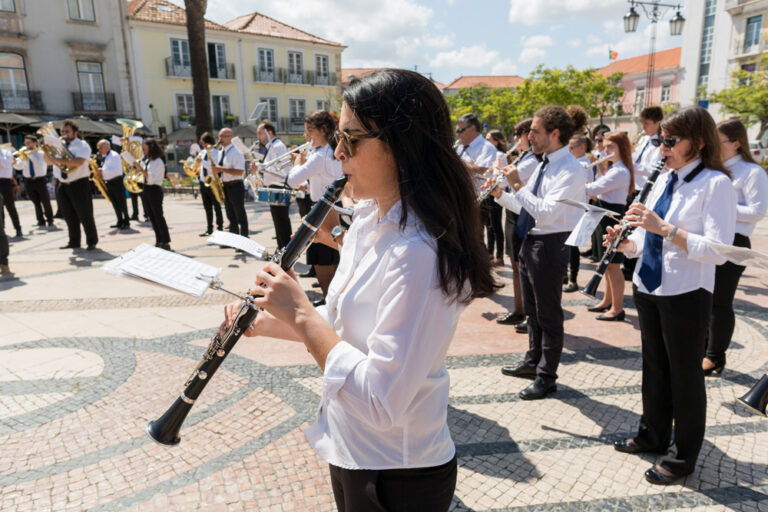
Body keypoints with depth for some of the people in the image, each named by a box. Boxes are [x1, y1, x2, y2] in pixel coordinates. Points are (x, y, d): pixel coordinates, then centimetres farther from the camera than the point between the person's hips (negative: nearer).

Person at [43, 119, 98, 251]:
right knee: (69, 216, 10)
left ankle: (92, 242, 6)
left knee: (85, 215, -3)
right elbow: (48, 161, 15)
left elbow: (79, 162, -22)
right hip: (64, 186, 6)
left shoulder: (82, 145, -5)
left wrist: (58, 160, -24)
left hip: (79, 184, -6)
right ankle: (74, 242, 20)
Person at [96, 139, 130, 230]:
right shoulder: (104, 157, 16)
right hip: (108, 183, 9)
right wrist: (99, 172, 3)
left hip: (117, 182, -9)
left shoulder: (114, 155, -11)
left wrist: (102, 170, -21)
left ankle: (126, 222, 1)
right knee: (115, 204, 10)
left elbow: (116, 170, -21)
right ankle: (120, 221, 15)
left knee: (121, 203, -3)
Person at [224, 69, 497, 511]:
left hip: (397, 477, -8)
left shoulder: (418, 252, -31)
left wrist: (301, 313, -25)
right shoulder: (370, 218, 0)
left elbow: (380, 403, -31)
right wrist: (267, 324, -2)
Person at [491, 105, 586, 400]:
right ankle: (533, 361, 38)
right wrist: (501, 194, 0)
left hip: (550, 245, -9)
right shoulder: (545, 164, 12)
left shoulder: (570, 170, -17)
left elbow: (544, 213, -26)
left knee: (548, 314, 4)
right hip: (530, 241, 9)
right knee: (531, 309, 20)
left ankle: (546, 376, 18)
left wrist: (517, 185, -22)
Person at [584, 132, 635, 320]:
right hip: (605, 217, 10)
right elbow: (597, 188, 12)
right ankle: (607, 301, 28)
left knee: (613, 264, -5)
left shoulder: (620, 172, -18)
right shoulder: (613, 168, 15)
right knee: (607, 263, 17)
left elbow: (594, 189, -23)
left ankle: (617, 308, 3)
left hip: (613, 218, -10)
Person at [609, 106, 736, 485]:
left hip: (685, 295, -7)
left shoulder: (716, 184, -13)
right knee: (654, 365, 19)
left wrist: (664, 227, -29)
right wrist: (624, 242, -8)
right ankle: (653, 434, 39)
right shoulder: (663, 180, 8)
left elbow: (718, 251, -22)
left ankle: (683, 457, 26)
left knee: (685, 373, 8)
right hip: (649, 288, 7)